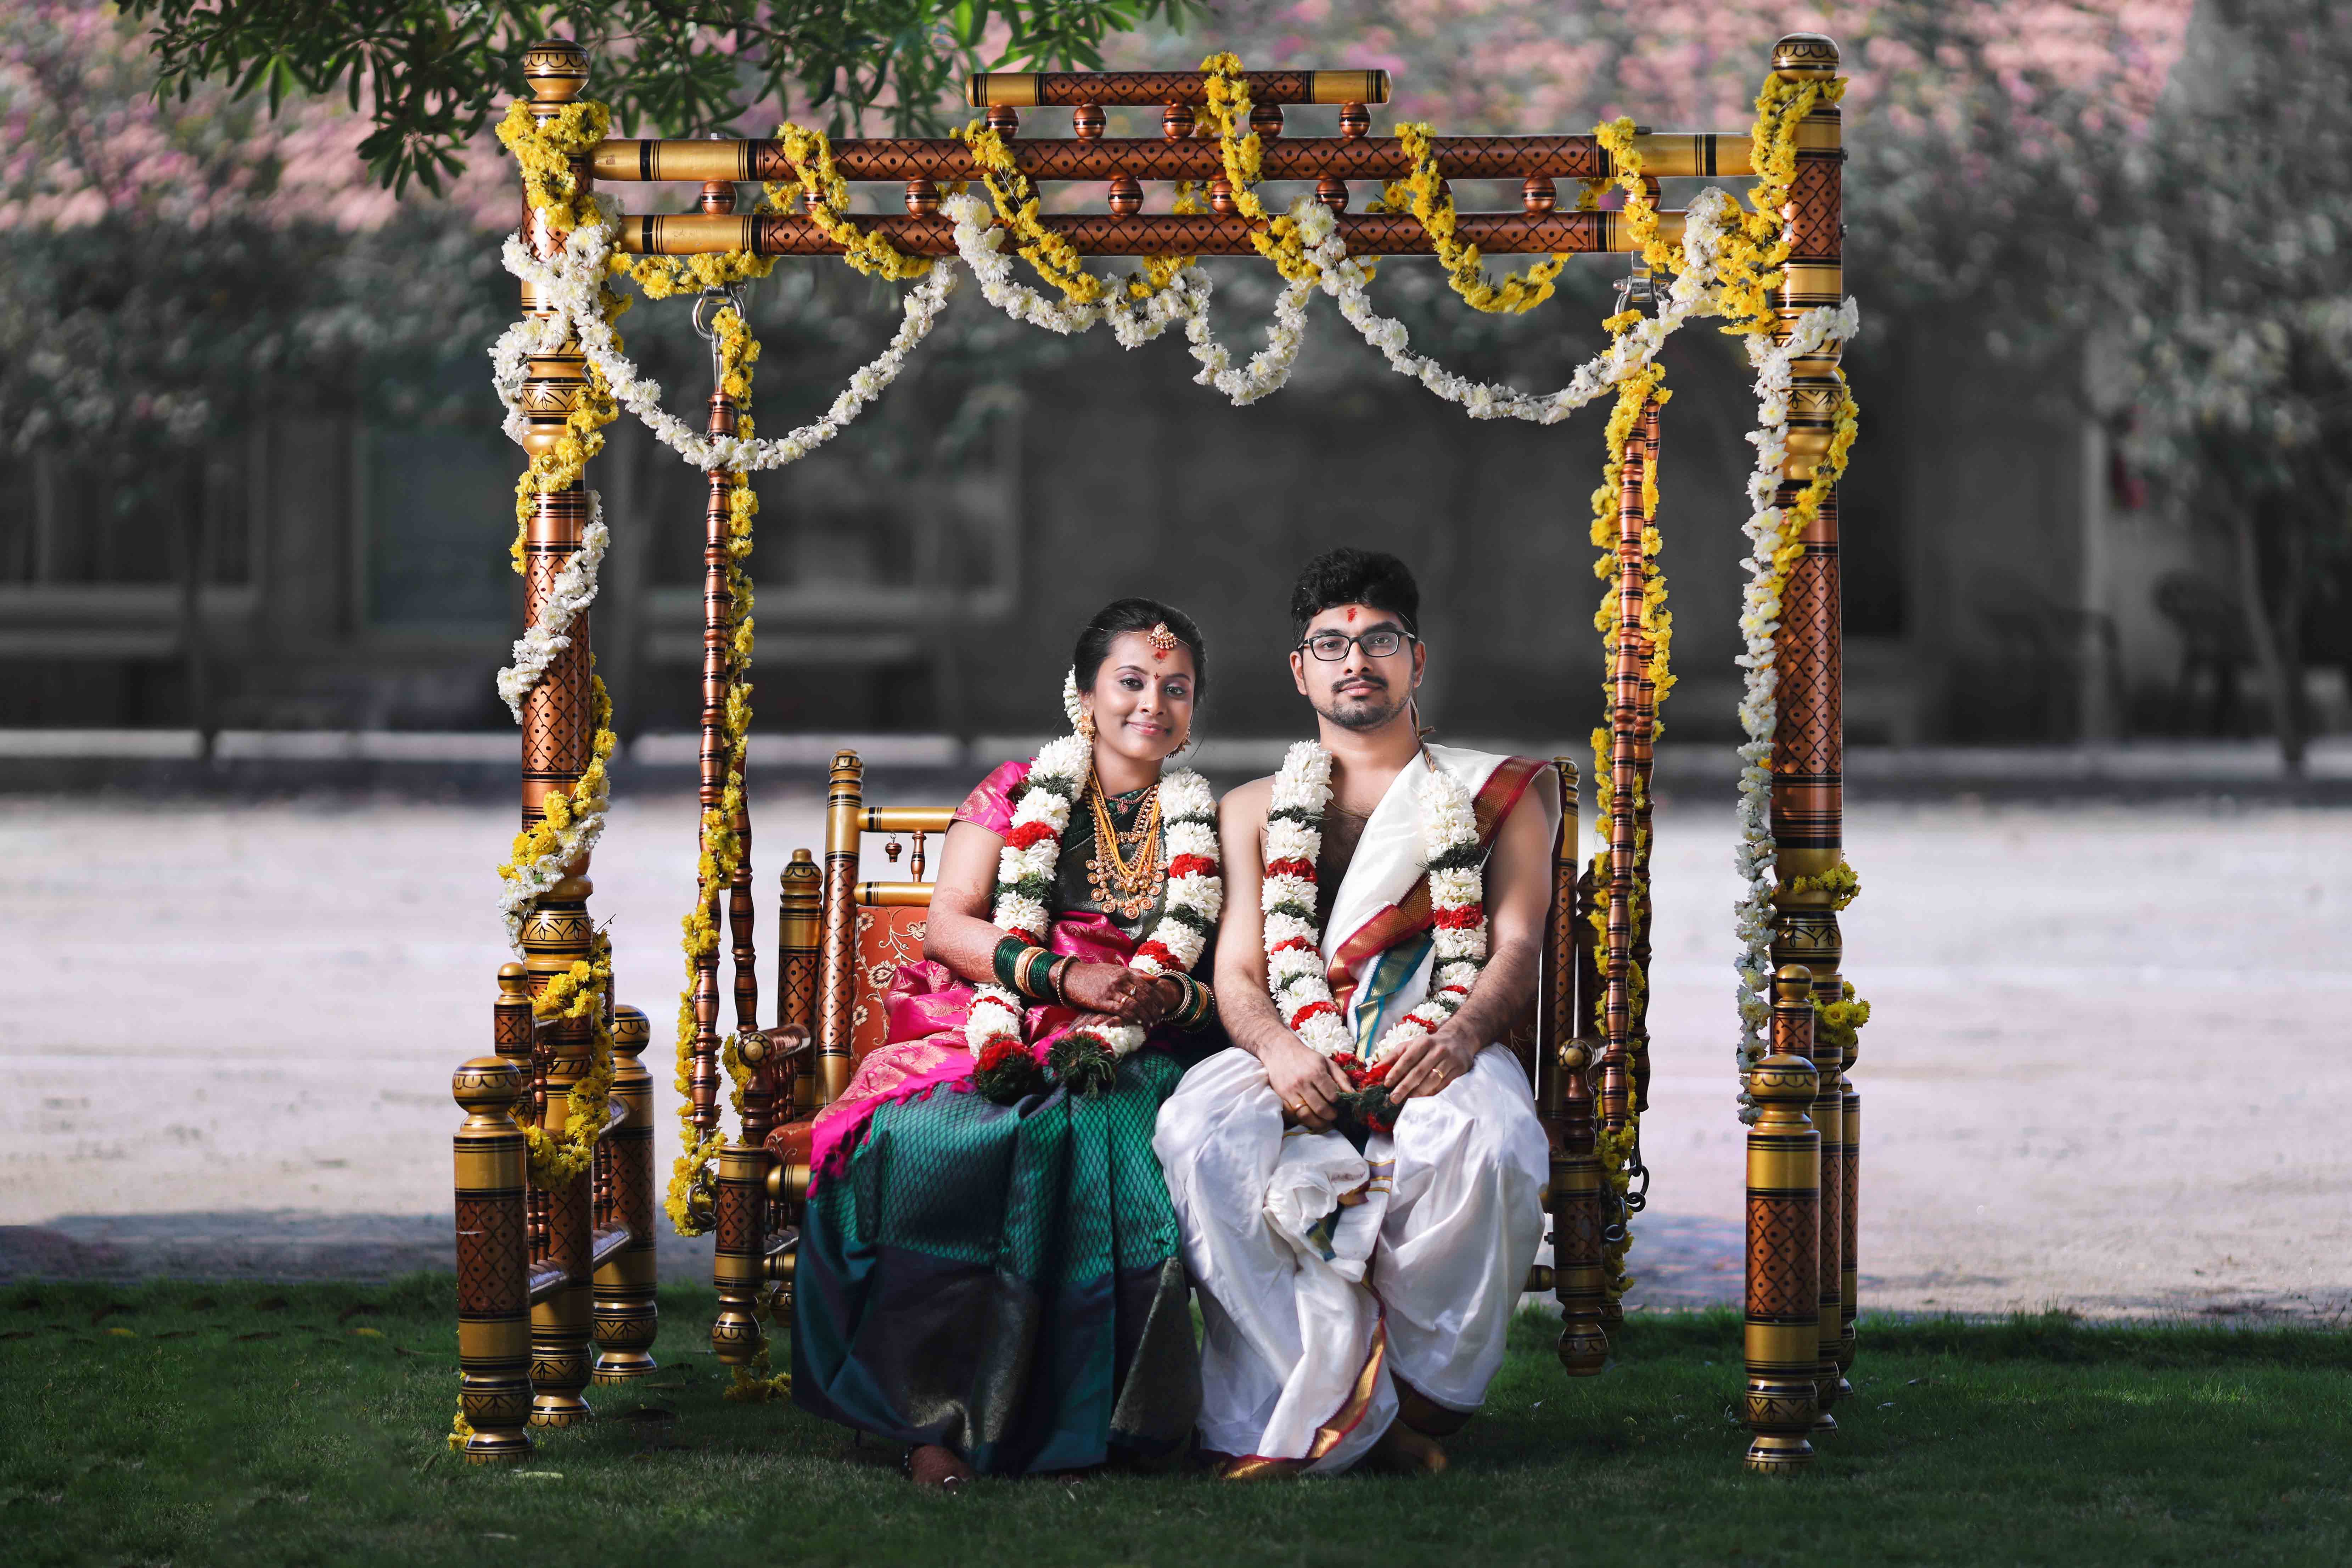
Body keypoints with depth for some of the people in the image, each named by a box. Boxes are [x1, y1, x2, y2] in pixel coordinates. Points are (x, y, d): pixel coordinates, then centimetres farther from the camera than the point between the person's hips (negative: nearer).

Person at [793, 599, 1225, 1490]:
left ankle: (1082, 1414, -30)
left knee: (1105, 1144, -36)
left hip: (1132, 1059, 1)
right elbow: (949, 926, 2)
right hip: (1001, 1037, -1)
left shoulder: (1203, 830, 19)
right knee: (931, 1139, -35)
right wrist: (1067, 977, -12)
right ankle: (937, 1413, -31)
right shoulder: (1017, 796, 13)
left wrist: (1172, 997, -10)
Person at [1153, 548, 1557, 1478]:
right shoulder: (1255, 811, 24)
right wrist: (1278, 1048, -13)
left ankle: (1423, 1393, -20)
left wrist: (1461, 1032, -17)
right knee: (1200, 1135, -34)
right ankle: (1334, 1404, -33)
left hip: (1440, 1058, -2)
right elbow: (1238, 971, 12)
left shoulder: (1499, 793, 19)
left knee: (1485, 1143, -39)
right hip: (1297, 1062, 2)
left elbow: (1517, 947, 7)